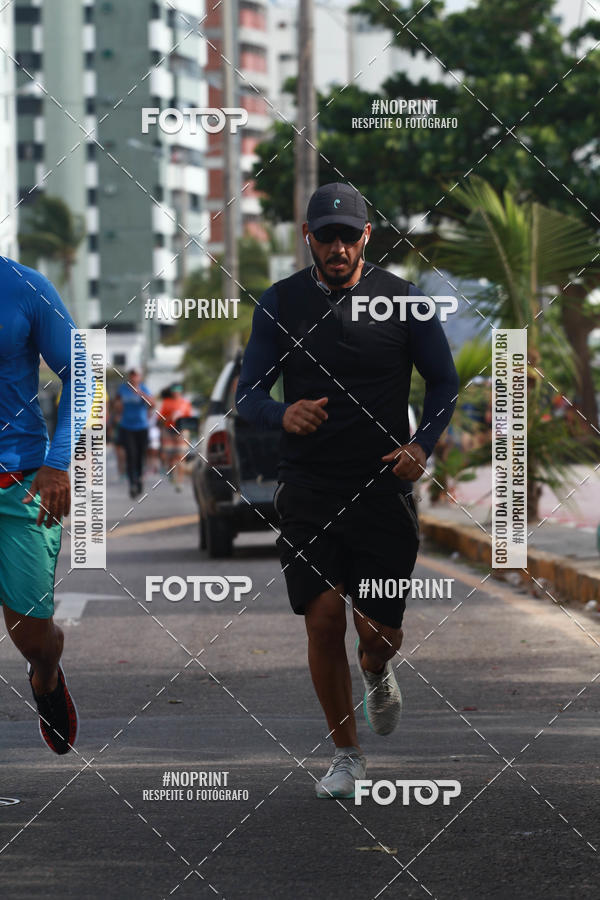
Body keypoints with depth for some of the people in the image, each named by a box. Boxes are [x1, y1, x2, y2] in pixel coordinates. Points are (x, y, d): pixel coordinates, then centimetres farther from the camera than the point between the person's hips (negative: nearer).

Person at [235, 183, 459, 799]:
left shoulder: (402, 301, 0)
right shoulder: (279, 304, 2)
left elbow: (444, 381, 10)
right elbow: (247, 395, 3)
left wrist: (422, 445, -7)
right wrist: (283, 415, -20)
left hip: (383, 488, 0)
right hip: (307, 490, 0)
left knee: (380, 633, 2)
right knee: (323, 622, -8)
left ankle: (376, 672, 41)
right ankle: (346, 755, 10)